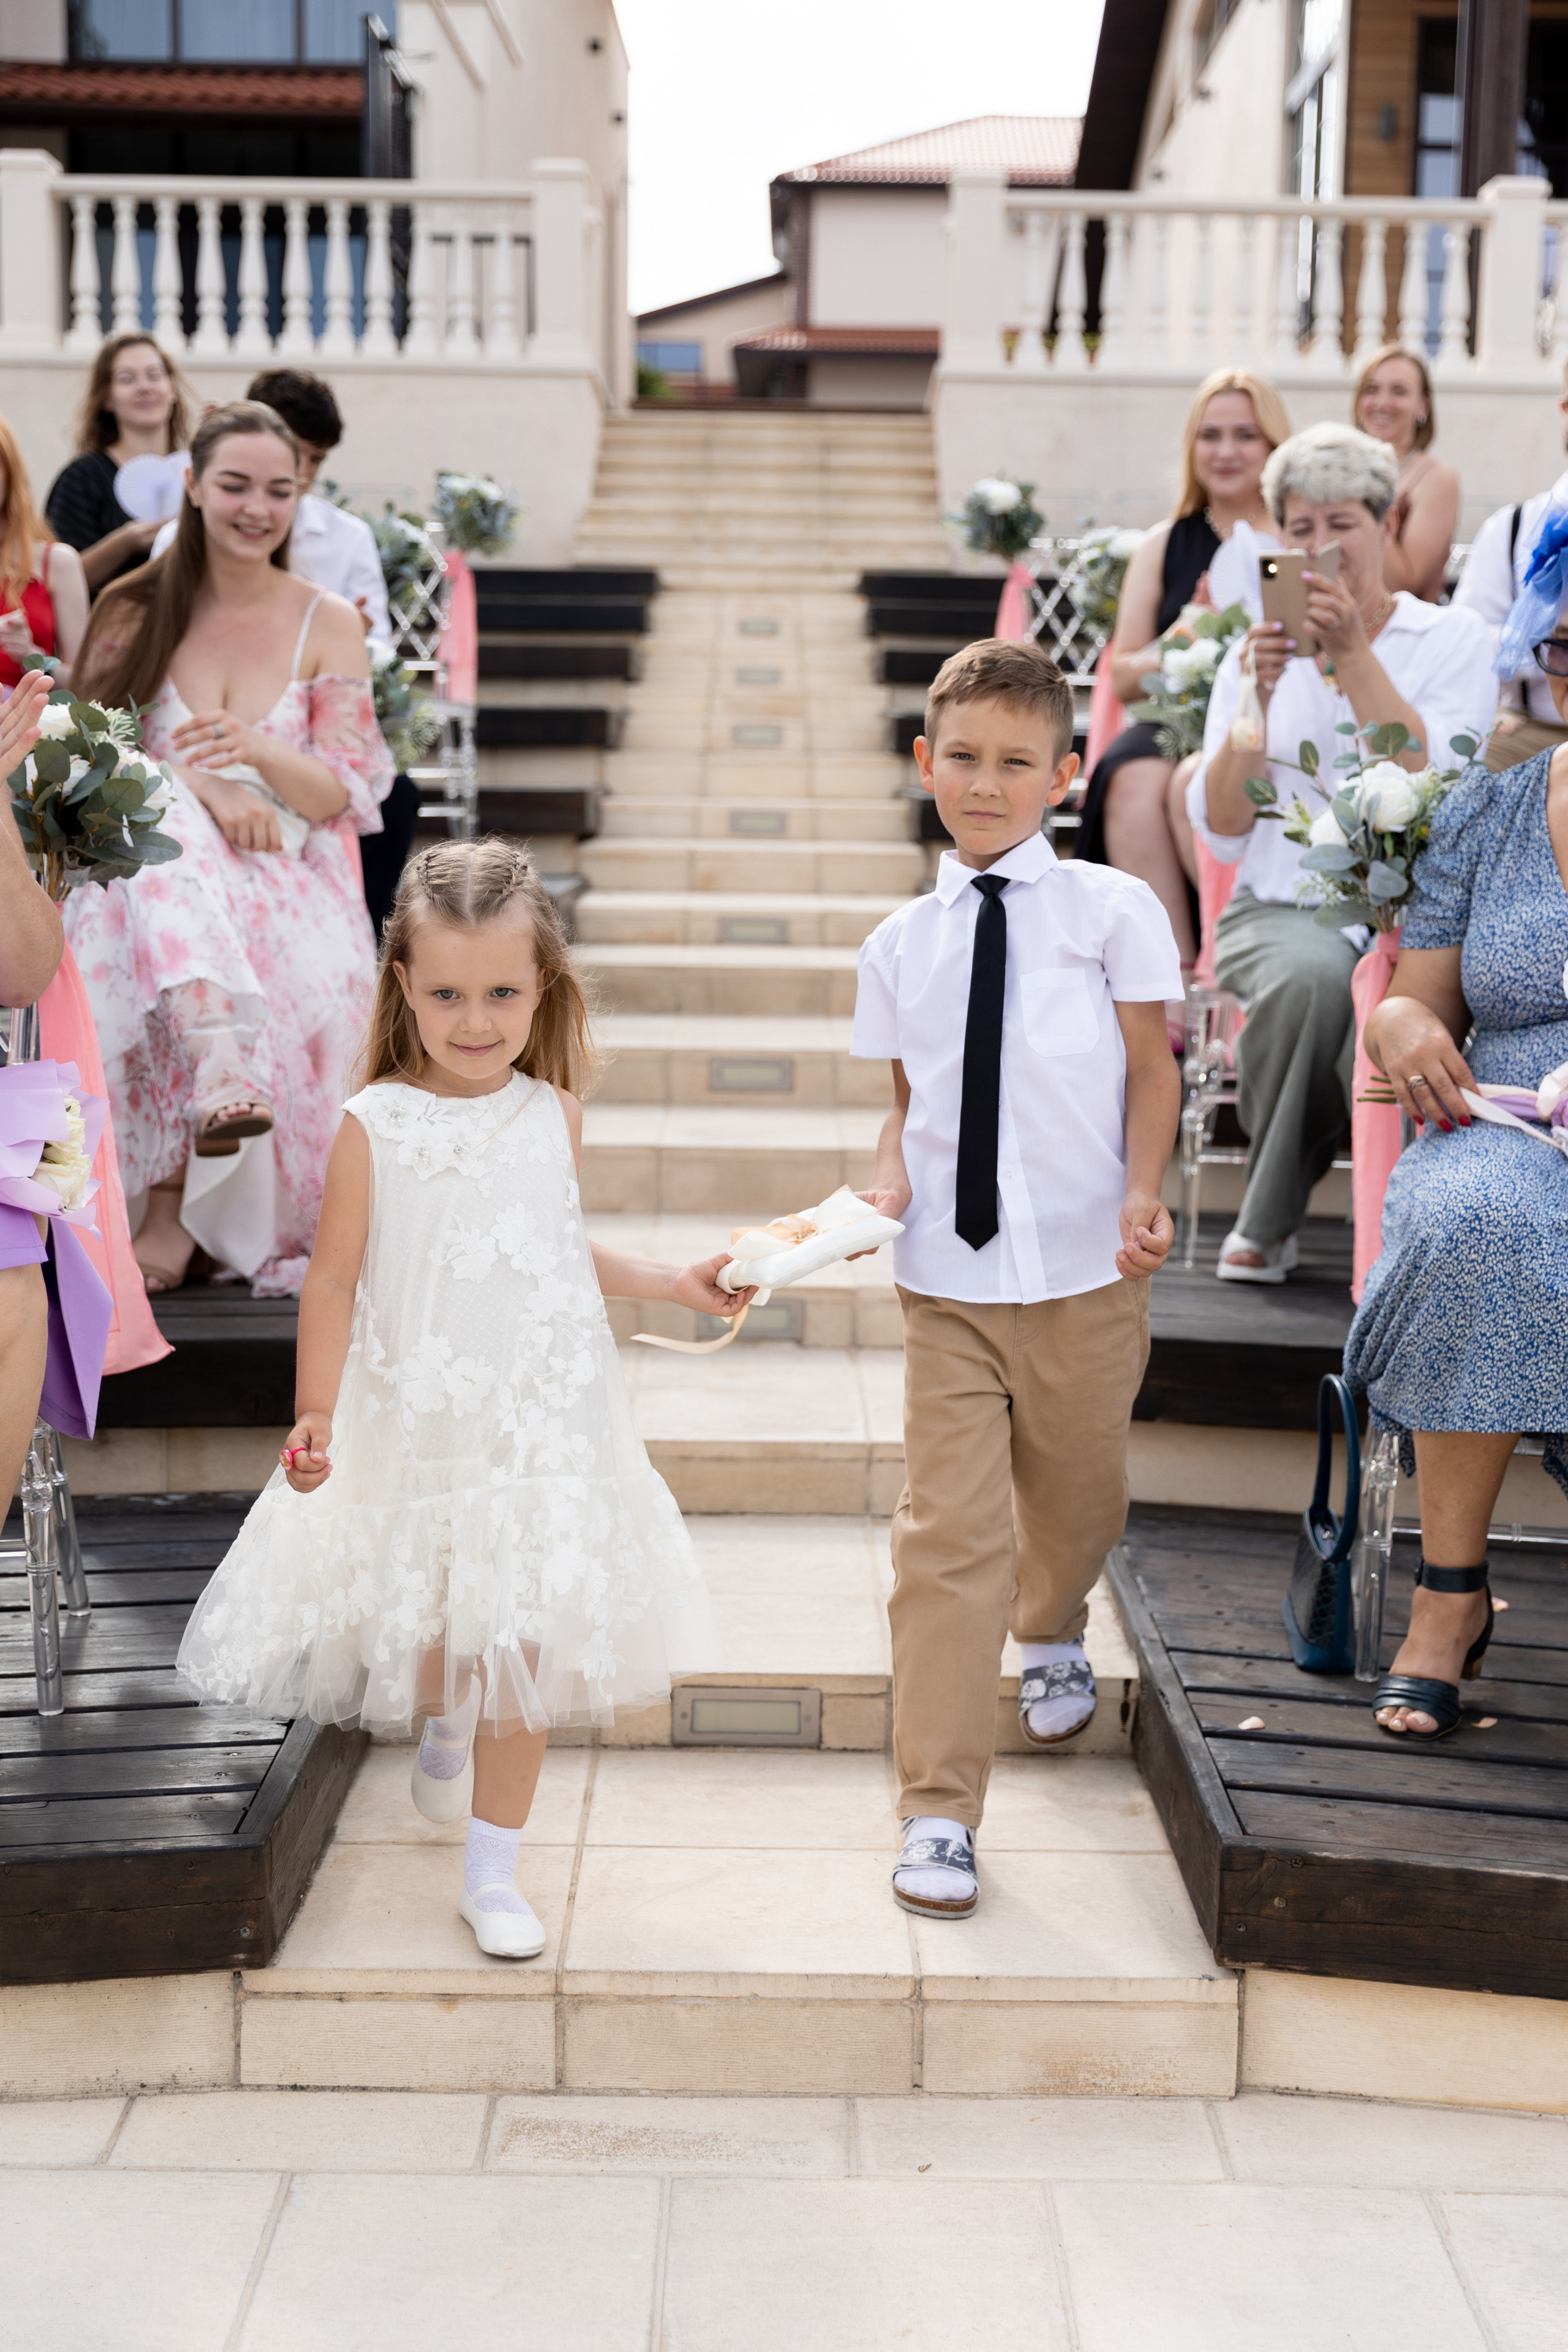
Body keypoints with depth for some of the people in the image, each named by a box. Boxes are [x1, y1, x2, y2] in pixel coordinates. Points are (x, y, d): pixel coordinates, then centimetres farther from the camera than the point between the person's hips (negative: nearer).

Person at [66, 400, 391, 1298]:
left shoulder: (329, 623, 8)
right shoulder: (135, 614, 10)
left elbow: (348, 796, 2)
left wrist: (260, 753, -20)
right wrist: (200, 783, -16)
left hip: (290, 886, 0)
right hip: (154, 877, 0)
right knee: (167, 825, -36)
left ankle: (174, 1210, -28)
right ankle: (222, 1073, -53)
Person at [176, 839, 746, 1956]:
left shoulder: (553, 1116, 0)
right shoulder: (375, 1125, -10)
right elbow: (335, 1282, -6)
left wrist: (672, 1281, 11)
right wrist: (314, 1415, -9)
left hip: (539, 1423, 2)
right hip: (413, 1423, -2)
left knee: (523, 1645, 3)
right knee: (427, 1630, 12)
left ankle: (493, 1873, 16)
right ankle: (444, 1730, 49)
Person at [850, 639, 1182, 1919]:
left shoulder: (1113, 909, -2)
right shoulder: (901, 944, 6)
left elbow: (1152, 1065, 0)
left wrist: (1142, 1193, -14)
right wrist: (888, 1183, -6)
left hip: (1085, 1271, 0)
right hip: (949, 1277, 1)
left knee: (1077, 1496, 18)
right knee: (948, 1531, -6)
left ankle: (1054, 1637, 54)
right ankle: (939, 1813, -1)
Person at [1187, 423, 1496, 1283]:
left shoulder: (1452, 639, 8)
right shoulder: (1259, 649, 15)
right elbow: (1222, 832, 3)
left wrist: (1352, 654, -14)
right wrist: (1257, 696, -9)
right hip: (1280, 909, 1)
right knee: (1314, 971, -36)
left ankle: (1266, 1215, -15)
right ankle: (1268, 1213, -14)